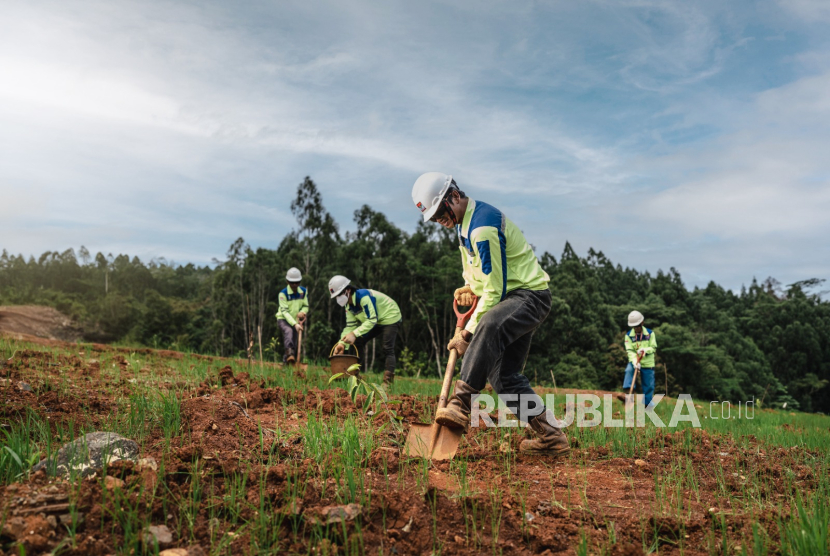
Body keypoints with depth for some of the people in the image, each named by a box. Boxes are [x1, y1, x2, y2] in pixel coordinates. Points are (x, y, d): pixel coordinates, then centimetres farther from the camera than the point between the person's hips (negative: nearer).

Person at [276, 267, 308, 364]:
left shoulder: (303, 291, 0)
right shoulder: (283, 293, -15)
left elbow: (306, 306, 8)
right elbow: (284, 311, -20)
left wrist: (302, 312, -18)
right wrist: (295, 324, -31)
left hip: (296, 321, 6)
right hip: (283, 319, -5)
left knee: (294, 343, 2)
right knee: (288, 331, -35)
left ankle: (285, 361, 14)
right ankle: (289, 353, -52)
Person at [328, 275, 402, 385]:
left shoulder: (363, 296, -31)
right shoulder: (349, 305, -1)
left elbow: (371, 320, -36)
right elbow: (350, 325, -3)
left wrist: (354, 334, -42)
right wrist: (342, 343, -17)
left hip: (390, 318, -9)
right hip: (376, 322, 10)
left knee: (388, 349, -19)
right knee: (358, 341, 3)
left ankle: (388, 381, -20)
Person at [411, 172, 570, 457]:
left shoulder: (483, 227, -23)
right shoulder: (464, 221, 9)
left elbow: (495, 290, -24)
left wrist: (468, 332, -20)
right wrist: (471, 287, 9)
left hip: (529, 295, -10)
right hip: (513, 298, 10)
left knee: (490, 325, -41)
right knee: (504, 377, 5)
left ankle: (461, 404, -43)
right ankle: (552, 437, 12)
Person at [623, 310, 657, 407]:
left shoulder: (650, 333, -3)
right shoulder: (628, 335, -3)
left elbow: (653, 348, -4)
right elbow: (630, 351, -10)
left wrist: (645, 349, -26)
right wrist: (635, 362, -26)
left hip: (648, 363, 0)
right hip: (634, 361, 0)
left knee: (648, 385, 3)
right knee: (629, 370, -32)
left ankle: (647, 403, 17)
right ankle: (627, 392, -34)